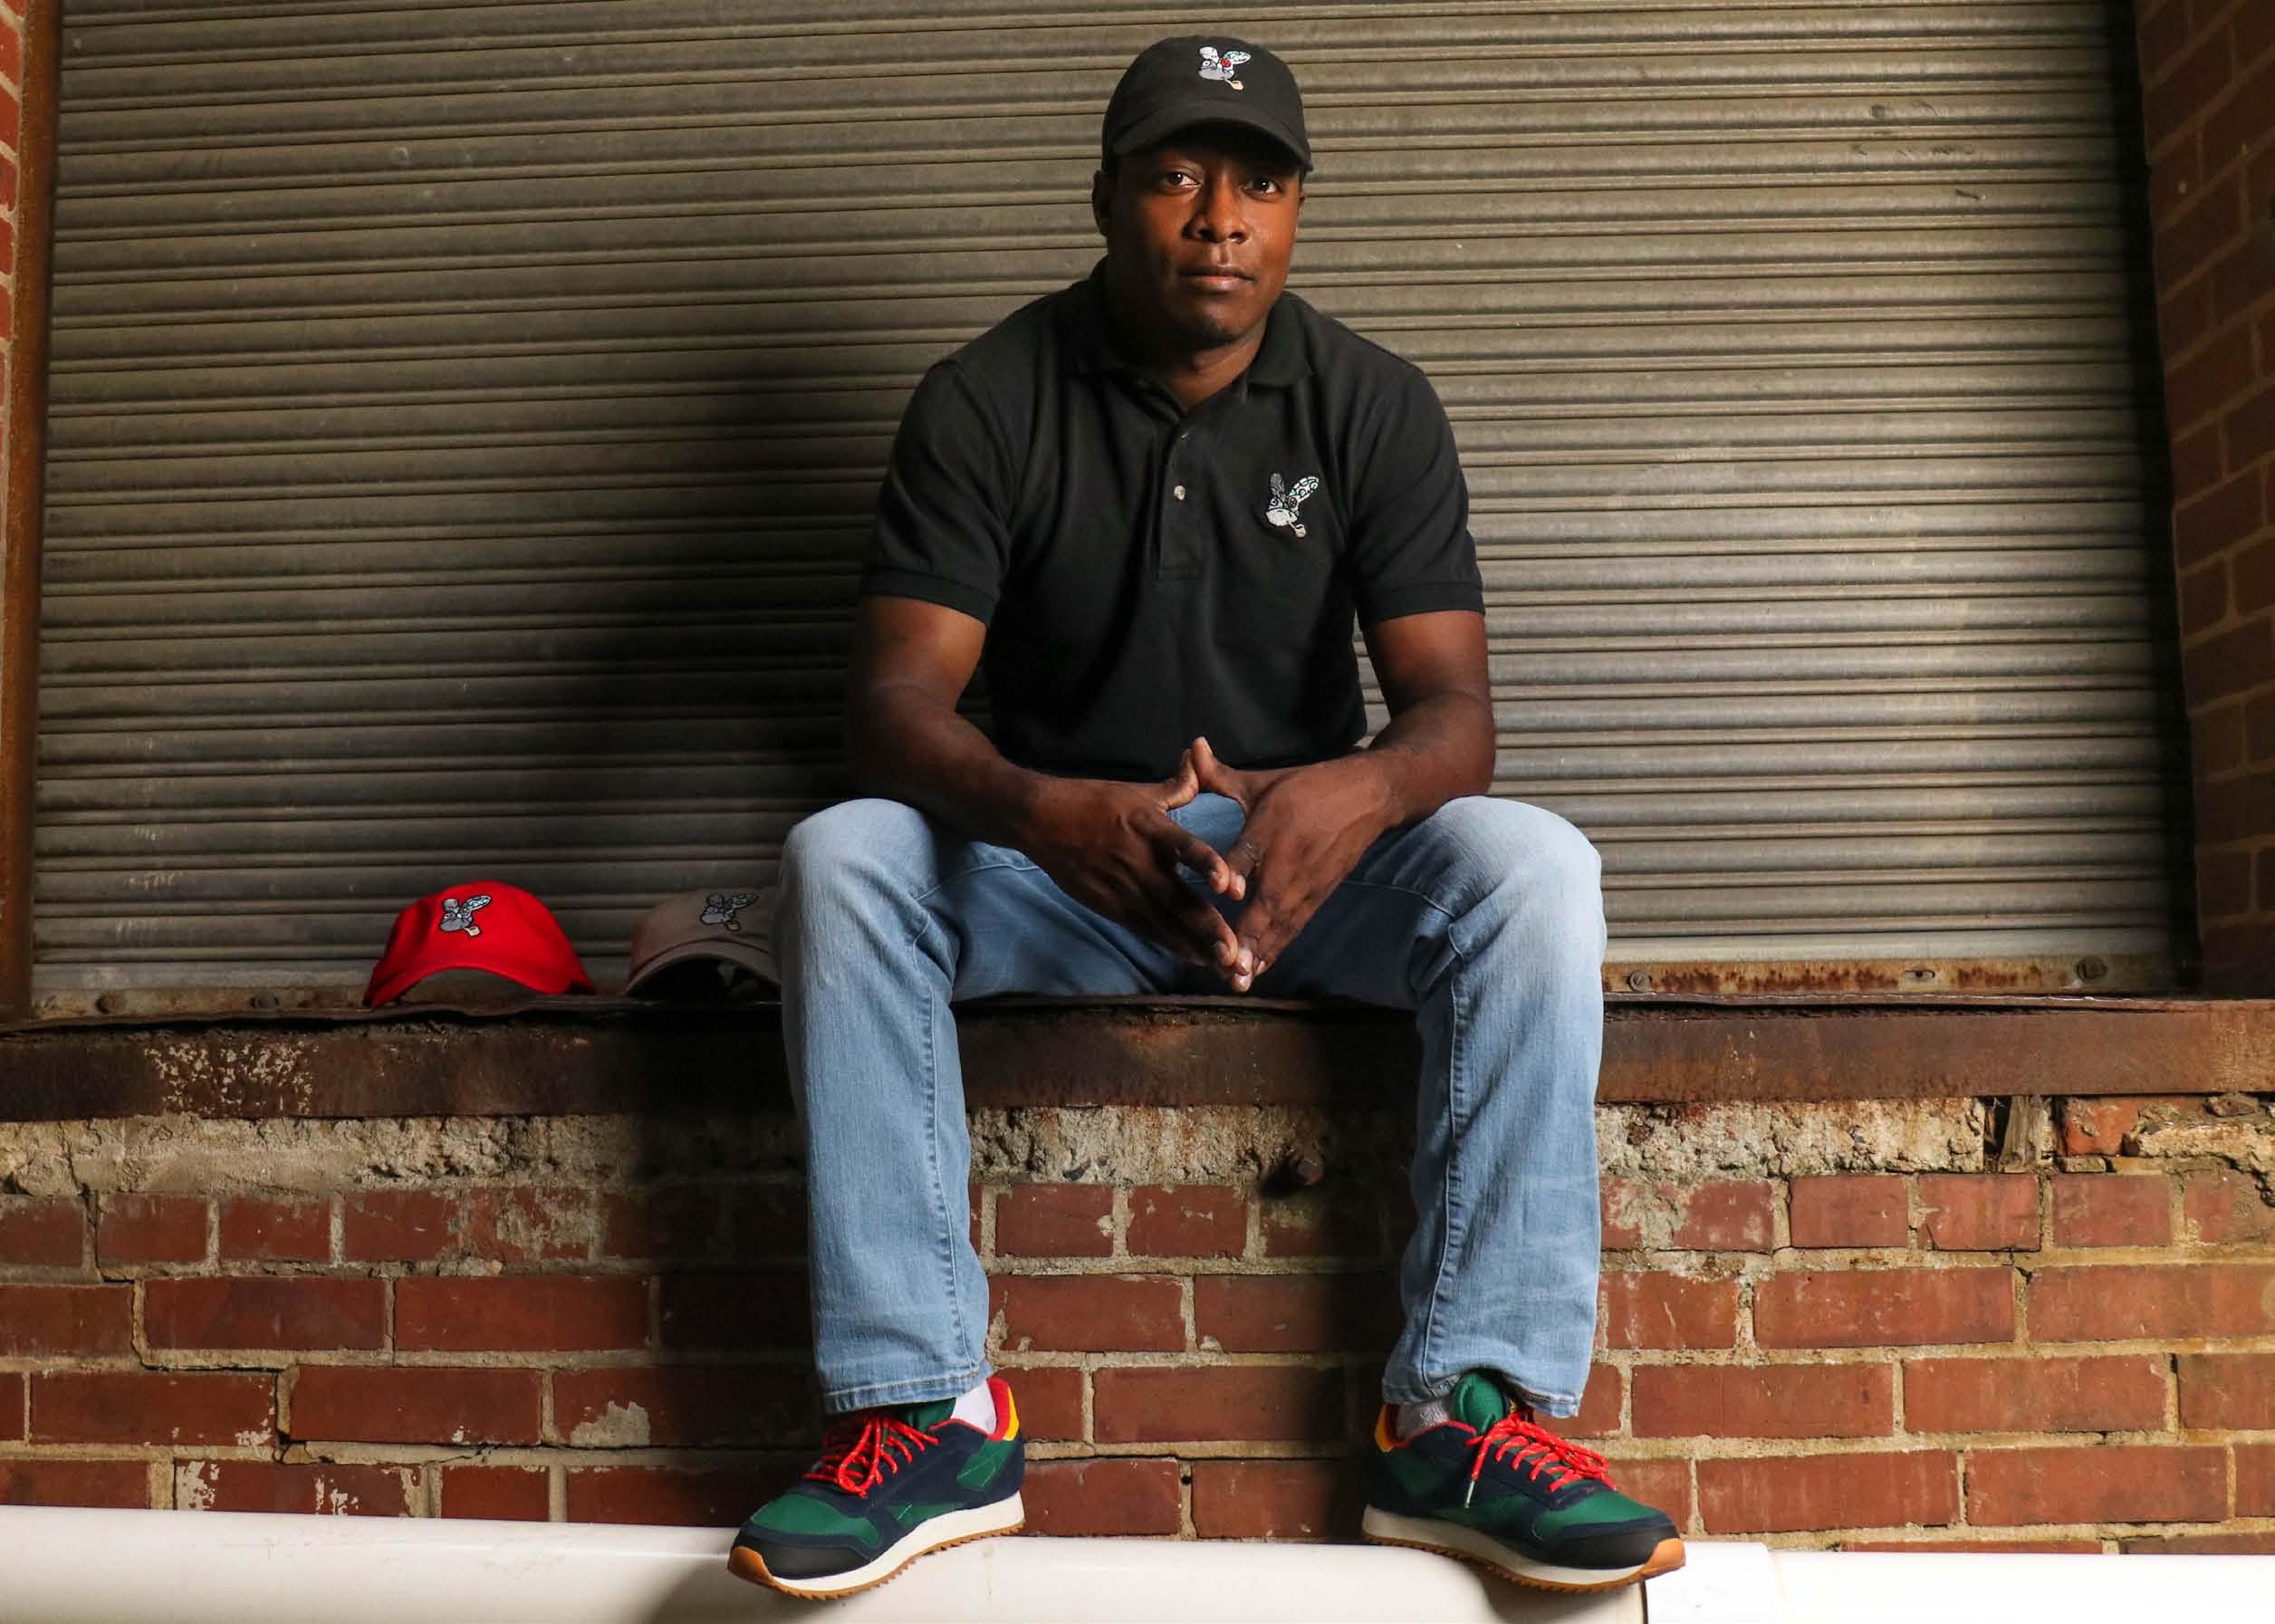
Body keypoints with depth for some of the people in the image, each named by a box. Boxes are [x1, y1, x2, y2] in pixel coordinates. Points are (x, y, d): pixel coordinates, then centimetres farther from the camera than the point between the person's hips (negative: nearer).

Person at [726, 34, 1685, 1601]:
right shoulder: (986, 402, -4)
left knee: (1532, 868, -29)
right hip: (1055, 859, 0)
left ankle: (1463, 1418, -28)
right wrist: (1043, 812, -38)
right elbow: (894, 696, -15)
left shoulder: (1375, 405, -1)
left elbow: (1452, 704, -10)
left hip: (1309, 854, 1)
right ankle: (926, 1412, -27)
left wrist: (1358, 794, -37)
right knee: (841, 860, -30)